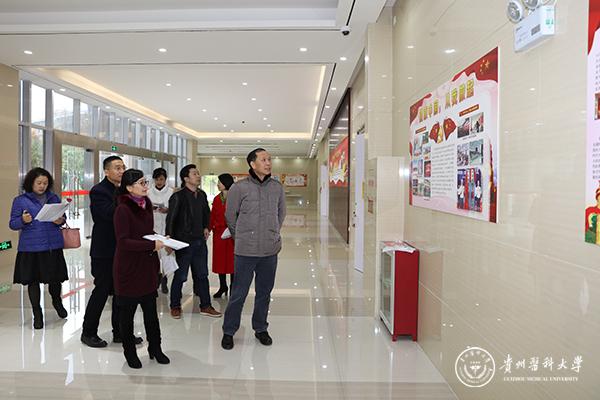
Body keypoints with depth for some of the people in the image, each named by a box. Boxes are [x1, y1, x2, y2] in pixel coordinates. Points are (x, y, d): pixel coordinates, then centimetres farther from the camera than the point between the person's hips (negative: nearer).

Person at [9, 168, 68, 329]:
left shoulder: (54, 198, 6)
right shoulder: (20, 200, -1)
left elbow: (62, 217, 15)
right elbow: (12, 224, -1)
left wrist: (61, 221, -8)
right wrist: (23, 220, -22)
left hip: (53, 246, 2)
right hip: (31, 247, -2)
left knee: (55, 277, 8)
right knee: (33, 280, 6)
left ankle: (57, 301, 38)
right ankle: (37, 313, 22)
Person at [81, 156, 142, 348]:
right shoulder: (98, 191, -11)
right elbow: (110, 213, -26)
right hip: (105, 251, -7)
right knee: (101, 291, 2)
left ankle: (120, 332, 23)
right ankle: (88, 332, 20)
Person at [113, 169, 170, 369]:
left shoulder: (146, 204, 7)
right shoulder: (122, 209, -16)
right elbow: (123, 241, -21)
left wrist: (160, 240, 3)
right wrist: (152, 245, -23)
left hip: (147, 266, 6)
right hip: (129, 268, -6)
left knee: (151, 309, 12)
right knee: (127, 311, 9)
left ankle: (155, 348, 27)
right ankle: (130, 352, 27)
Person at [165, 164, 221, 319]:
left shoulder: (202, 194, 8)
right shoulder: (178, 196, -12)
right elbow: (171, 219, -14)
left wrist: (206, 227, 11)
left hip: (200, 241, 6)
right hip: (183, 242, -6)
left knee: (202, 274, 11)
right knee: (180, 276, 5)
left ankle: (205, 306, 21)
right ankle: (175, 306, 23)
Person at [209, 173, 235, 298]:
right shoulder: (217, 199, 8)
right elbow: (212, 216, 8)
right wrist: (208, 229, -1)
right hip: (218, 233, 5)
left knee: (232, 259, 5)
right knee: (219, 260, 11)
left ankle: (233, 287, 19)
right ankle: (222, 286, 25)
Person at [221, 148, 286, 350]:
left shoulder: (277, 187, 4)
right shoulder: (239, 188, -7)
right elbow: (230, 216, 4)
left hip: (270, 250, 3)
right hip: (245, 251, -3)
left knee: (264, 292, 15)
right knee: (238, 294, 5)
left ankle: (260, 328, 32)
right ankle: (228, 331, 23)